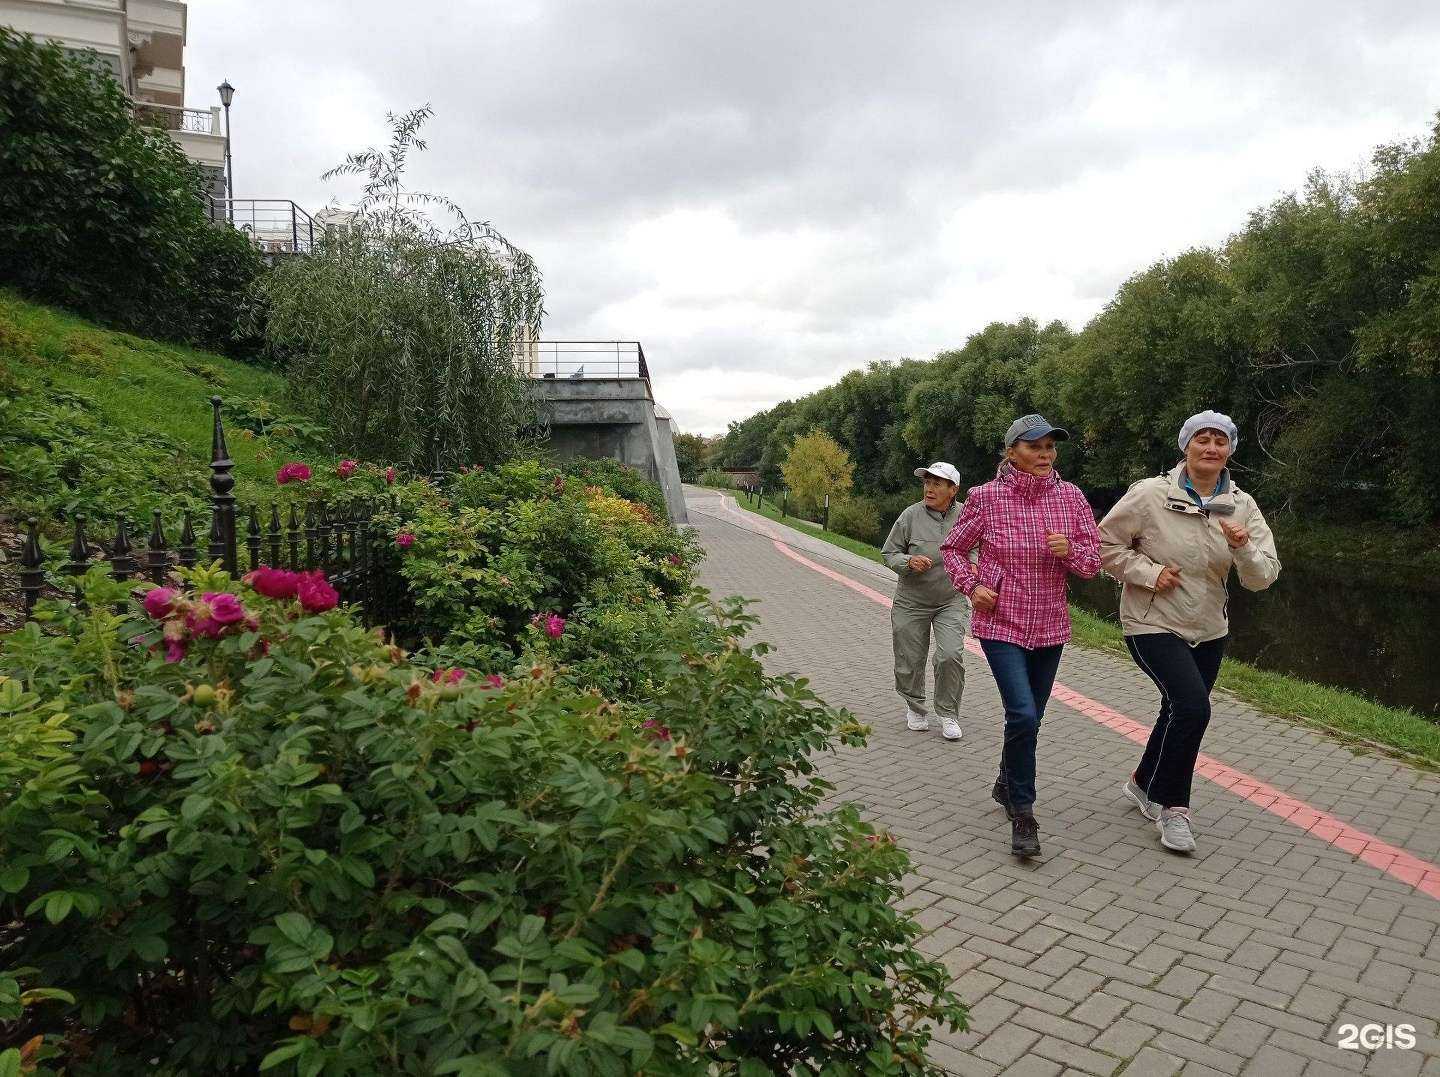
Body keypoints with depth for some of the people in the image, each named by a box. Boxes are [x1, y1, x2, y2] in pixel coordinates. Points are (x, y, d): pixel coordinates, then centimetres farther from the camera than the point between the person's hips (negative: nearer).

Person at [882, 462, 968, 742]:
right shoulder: (911, 515, -9)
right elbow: (889, 553, -2)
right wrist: (909, 561, -22)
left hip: (951, 601, 0)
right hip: (911, 601, 0)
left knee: (951, 655, -15)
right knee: (910, 661, 8)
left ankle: (948, 715, 4)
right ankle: (915, 707, 35)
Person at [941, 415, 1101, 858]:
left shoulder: (1070, 496, -1)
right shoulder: (986, 497, -9)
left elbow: (1094, 560, 4)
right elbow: (952, 549, 5)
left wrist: (1070, 549, -17)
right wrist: (971, 586, -10)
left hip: (1050, 626, 4)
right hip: (1001, 623, -4)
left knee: (1029, 718, 16)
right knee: (1023, 715, -17)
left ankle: (1007, 785, 42)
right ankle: (1023, 815, 0)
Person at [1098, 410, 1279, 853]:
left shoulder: (1242, 505, -2)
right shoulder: (1150, 494, -13)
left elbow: (1263, 578, -5)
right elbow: (1105, 542, -5)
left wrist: (1244, 548, -25)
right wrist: (1148, 572, -17)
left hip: (1209, 630, 6)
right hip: (1153, 623, -5)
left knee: (1180, 712, 17)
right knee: (1192, 705, -21)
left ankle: (1144, 782, 43)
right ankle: (1173, 806, -2)